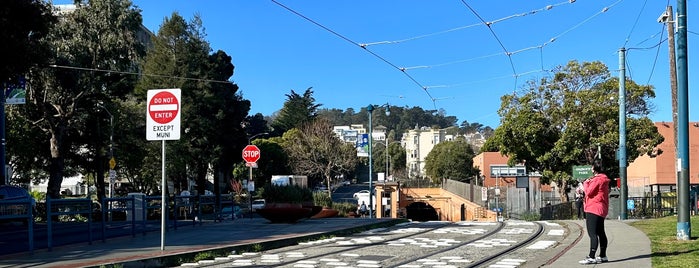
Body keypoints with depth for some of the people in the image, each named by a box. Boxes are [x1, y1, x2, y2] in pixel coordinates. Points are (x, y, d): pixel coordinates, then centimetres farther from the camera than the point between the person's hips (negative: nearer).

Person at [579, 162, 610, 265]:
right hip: (601, 209, 11)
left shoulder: (597, 179, -15)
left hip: (594, 209, -10)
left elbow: (588, 192, -16)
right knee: (600, 233, 14)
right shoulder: (603, 179, 17)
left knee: (592, 233, -12)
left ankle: (591, 257, -15)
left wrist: (586, 183, 0)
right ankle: (603, 256, 20)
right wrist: (586, 185, 9)